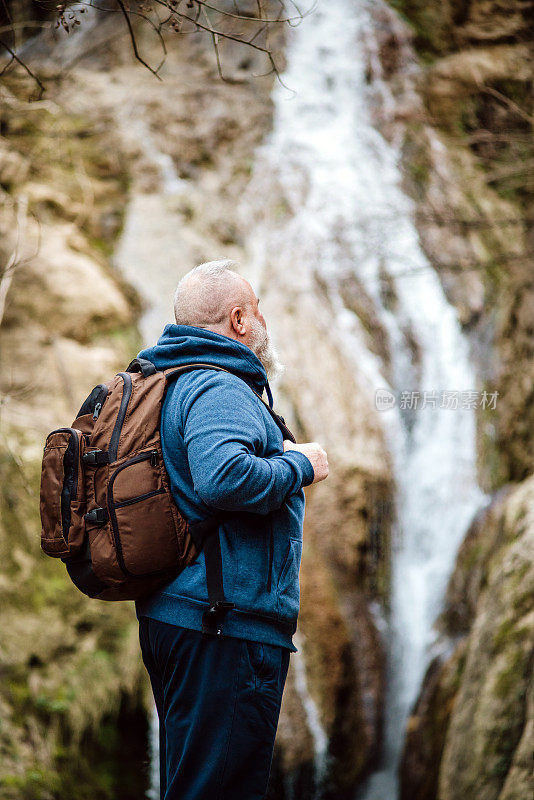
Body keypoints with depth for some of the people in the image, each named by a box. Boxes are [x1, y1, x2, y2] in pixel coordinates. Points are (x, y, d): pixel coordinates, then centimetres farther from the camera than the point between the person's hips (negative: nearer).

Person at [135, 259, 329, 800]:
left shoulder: (167, 383, 17)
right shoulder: (218, 390, -15)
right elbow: (223, 479, -33)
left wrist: (272, 453, 23)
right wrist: (298, 464, -15)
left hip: (167, 613, 11)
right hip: (228, 622, -11)